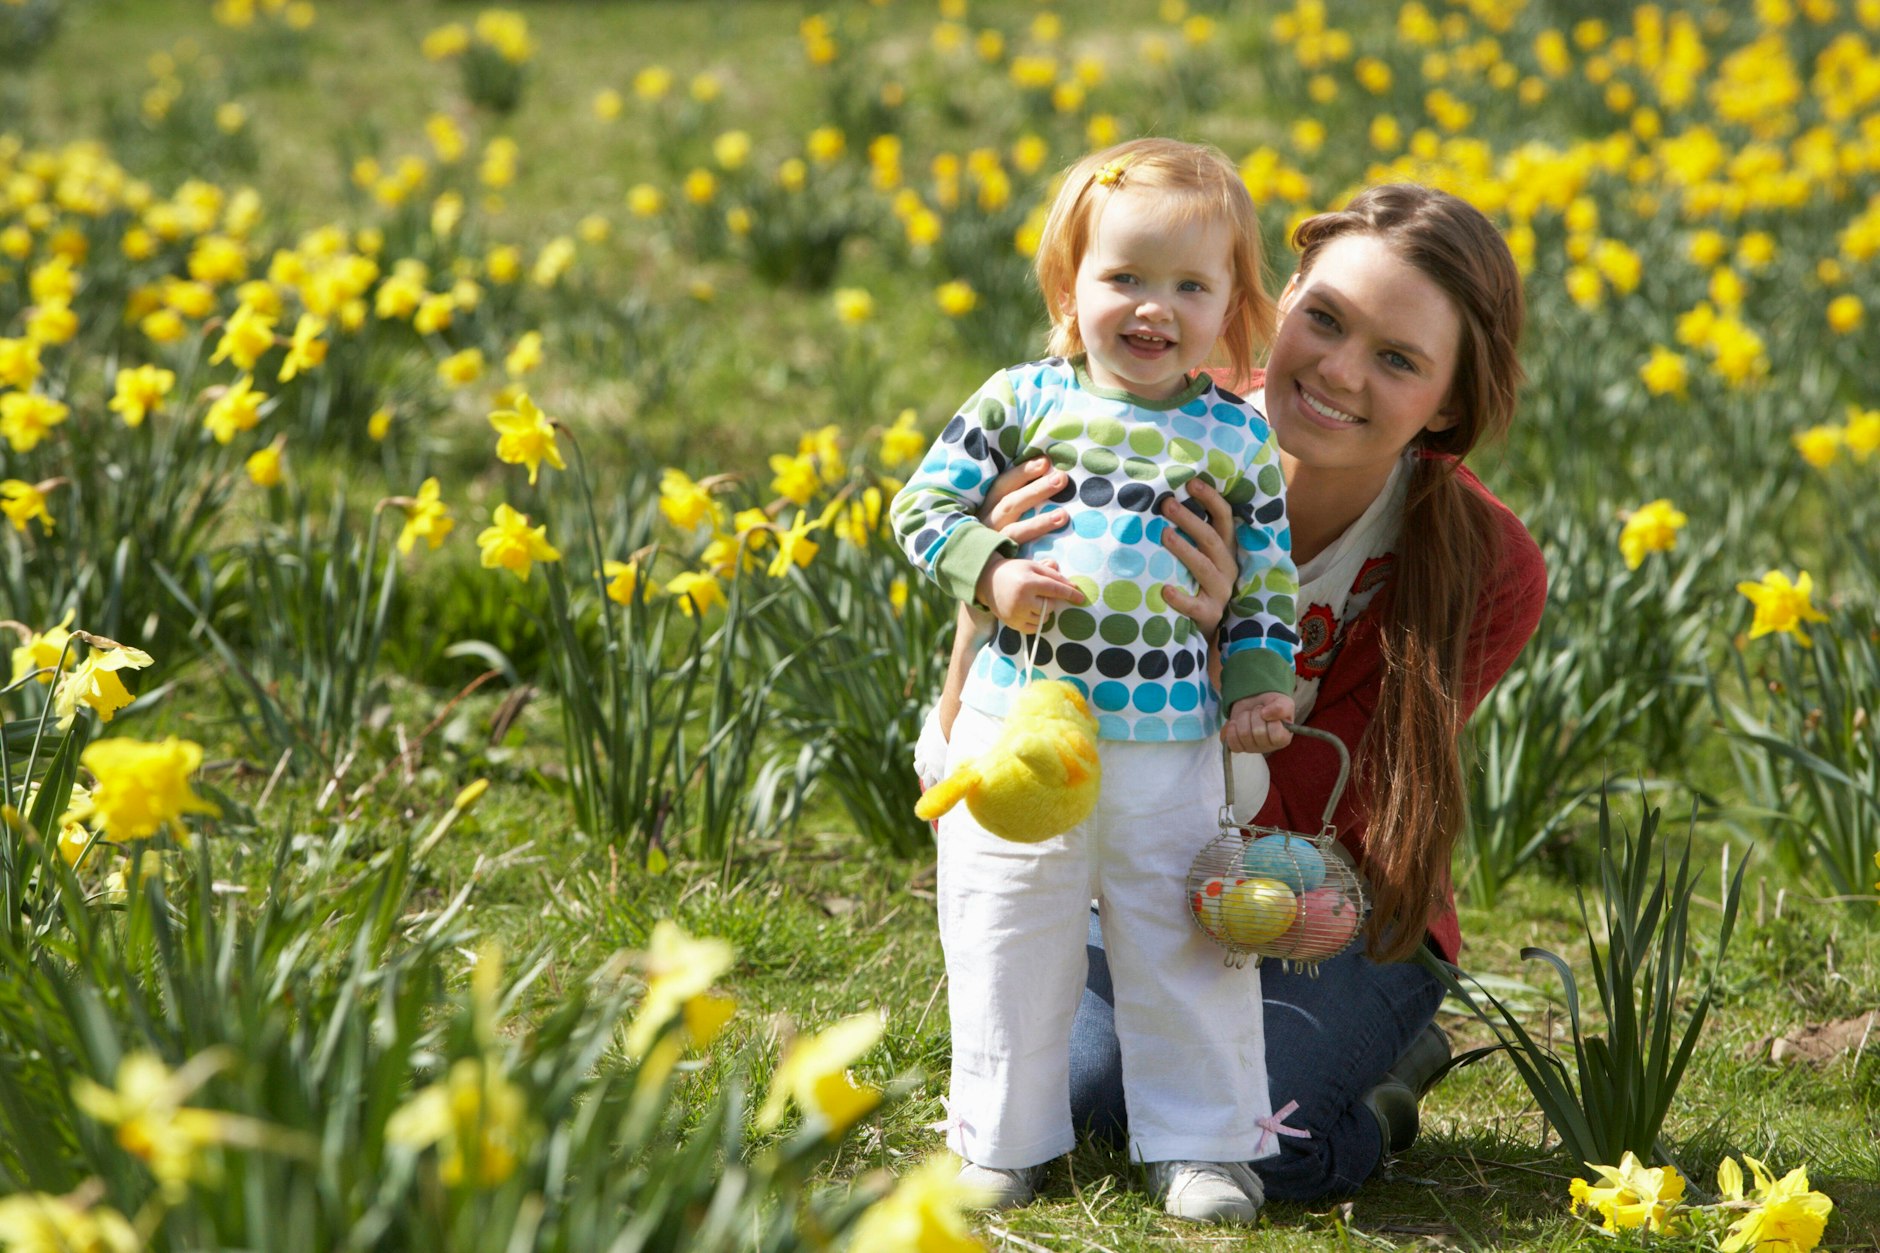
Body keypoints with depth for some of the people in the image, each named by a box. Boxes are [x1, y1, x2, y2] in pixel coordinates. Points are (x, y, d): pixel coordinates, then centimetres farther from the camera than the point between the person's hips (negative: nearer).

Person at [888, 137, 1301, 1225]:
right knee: (1008, 936, 8)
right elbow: (926, 504, 1)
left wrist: (1259, 686, -1)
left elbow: (1266, 580, 11)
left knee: (1185, 942, 5)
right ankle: (1004, 1138, 24)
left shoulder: (1241, 439, 5)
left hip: (1171, 740, 0)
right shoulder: (1022, 401, 0)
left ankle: (1204, 1144, 19)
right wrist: (991, 572, -14)